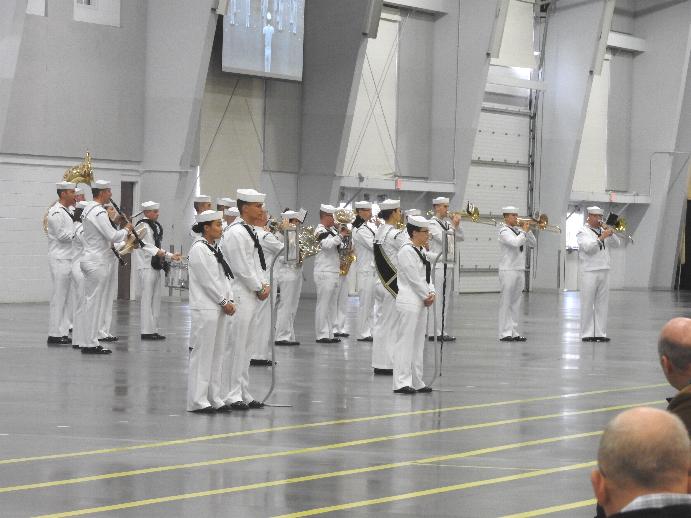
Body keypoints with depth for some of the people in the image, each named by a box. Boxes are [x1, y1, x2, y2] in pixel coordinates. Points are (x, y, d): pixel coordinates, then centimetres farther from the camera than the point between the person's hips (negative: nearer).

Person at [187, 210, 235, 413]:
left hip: (220, 308, 9)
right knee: (202, 354, -6)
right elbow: (207, 280, -15)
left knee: (218, 354, 10)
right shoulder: (198, 249, -11)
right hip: (205, 308, -9)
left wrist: (230, 301, 2)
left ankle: (215, 398, 15)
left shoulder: (214, 249, 16)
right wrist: (224, 302, -11)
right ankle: (198, 401, -3)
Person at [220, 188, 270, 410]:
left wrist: (262, 284, 6)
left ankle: (243, 394, 17)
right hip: (240, 296, -10)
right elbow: (242, 268, -18)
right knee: (237, 346, -6)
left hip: (251, 295, 10)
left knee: (245, 347, 12)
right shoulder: (236, 232, -15)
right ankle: (233, 395, -3)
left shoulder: (249, 231, 16)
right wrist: (259, 288, -10)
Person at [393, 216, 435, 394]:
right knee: (405, 342, -8)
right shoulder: (406, 251, -14)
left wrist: (431, 293, -3)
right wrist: (427, 296, -9)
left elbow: (427, 274, 14)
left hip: (421, 302, 10)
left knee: (418, 343, 12)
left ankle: (416, 382, 17)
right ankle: (401, 383, -8)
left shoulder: (422, 250, 14)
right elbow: (414, 278, -17)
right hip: (409, 302, -10)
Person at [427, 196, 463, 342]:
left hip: (448, 265, 8)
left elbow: (460, 237, 15)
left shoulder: (447, 222, 14)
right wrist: (453, 225, -10)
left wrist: (457, 225, 2)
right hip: (437, 265, -8)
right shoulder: (432, 223, -8)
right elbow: (443, 238, -19)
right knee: (437, 299, -8)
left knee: (445, 299, 10)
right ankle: (434, 332, -7)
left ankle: (442, 331, 14)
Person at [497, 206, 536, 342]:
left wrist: (528, 230, 1)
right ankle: (505, 334, -5)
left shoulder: (518, 230, 14)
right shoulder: (504, 231, -8)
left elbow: (533, 244, 13)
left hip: (520, 270, 7)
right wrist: (524, 231, -10)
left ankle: (514, 333, 12)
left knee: (515, 304, 9)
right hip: (508, 270, -7)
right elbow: (515, 243, -24)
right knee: (506, 303, -5)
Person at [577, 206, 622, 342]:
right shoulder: (583, 232, 0)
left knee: (602, 304, 5)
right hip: (589, 272, -6)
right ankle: (587, 334, -2)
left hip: (604, 271, 6)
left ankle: (600, 333, 8)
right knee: (587, 304, -4)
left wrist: (611, 233, -5)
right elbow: (588, 247, -16)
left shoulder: (603, 231, 18)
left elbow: (617, 243, 12)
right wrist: (602, 237, -19)